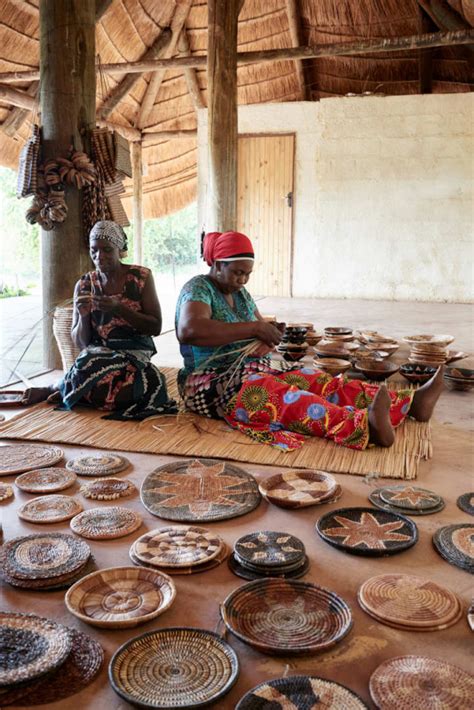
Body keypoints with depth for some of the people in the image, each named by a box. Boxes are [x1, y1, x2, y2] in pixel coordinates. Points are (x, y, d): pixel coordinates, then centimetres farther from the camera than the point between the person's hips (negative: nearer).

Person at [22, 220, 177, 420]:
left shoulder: (142, 277, 1)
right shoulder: (84, 285, 7)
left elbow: (156, 327, -4)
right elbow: (80, 342, 7)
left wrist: (119, 308, -17)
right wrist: (83, 315, -15)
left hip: (133, 353, -1)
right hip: (97, 353, 1)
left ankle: (52, 390, -6)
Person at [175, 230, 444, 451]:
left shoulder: (240, 293, 15)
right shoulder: (198, 288, -10)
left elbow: (264, 330, 18)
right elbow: (189, 330, -30)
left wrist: (269, 339, -10)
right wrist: (254, 328, -26)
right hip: (214, 385, -8)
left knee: (321, 383, -11)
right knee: (282, 397, -36)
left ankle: (410, 402, -20)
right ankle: (364, 426, -59)